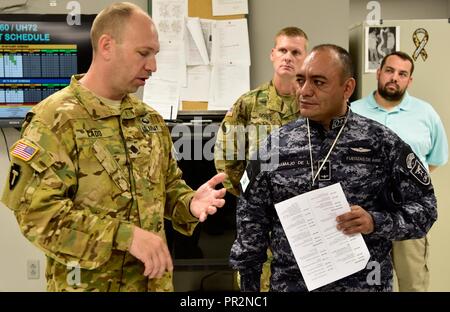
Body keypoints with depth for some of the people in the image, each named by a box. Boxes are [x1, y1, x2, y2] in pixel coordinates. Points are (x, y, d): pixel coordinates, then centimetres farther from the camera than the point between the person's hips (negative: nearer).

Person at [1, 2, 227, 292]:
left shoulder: (150, 119, 8)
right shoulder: (54, 119, -13)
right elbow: (37, 211, -22)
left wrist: (189, 203, -6)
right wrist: (125, 235, -27)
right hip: (90, 284, -6)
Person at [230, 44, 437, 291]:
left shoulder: (382, 143, -6)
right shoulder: (274, 146, -2)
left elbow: (424, 206, -1)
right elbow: (251, 221, 4)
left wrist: (376, 222, -18)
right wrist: (248, 284, 5)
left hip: (366, 283, -1)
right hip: (289, 284, 1)